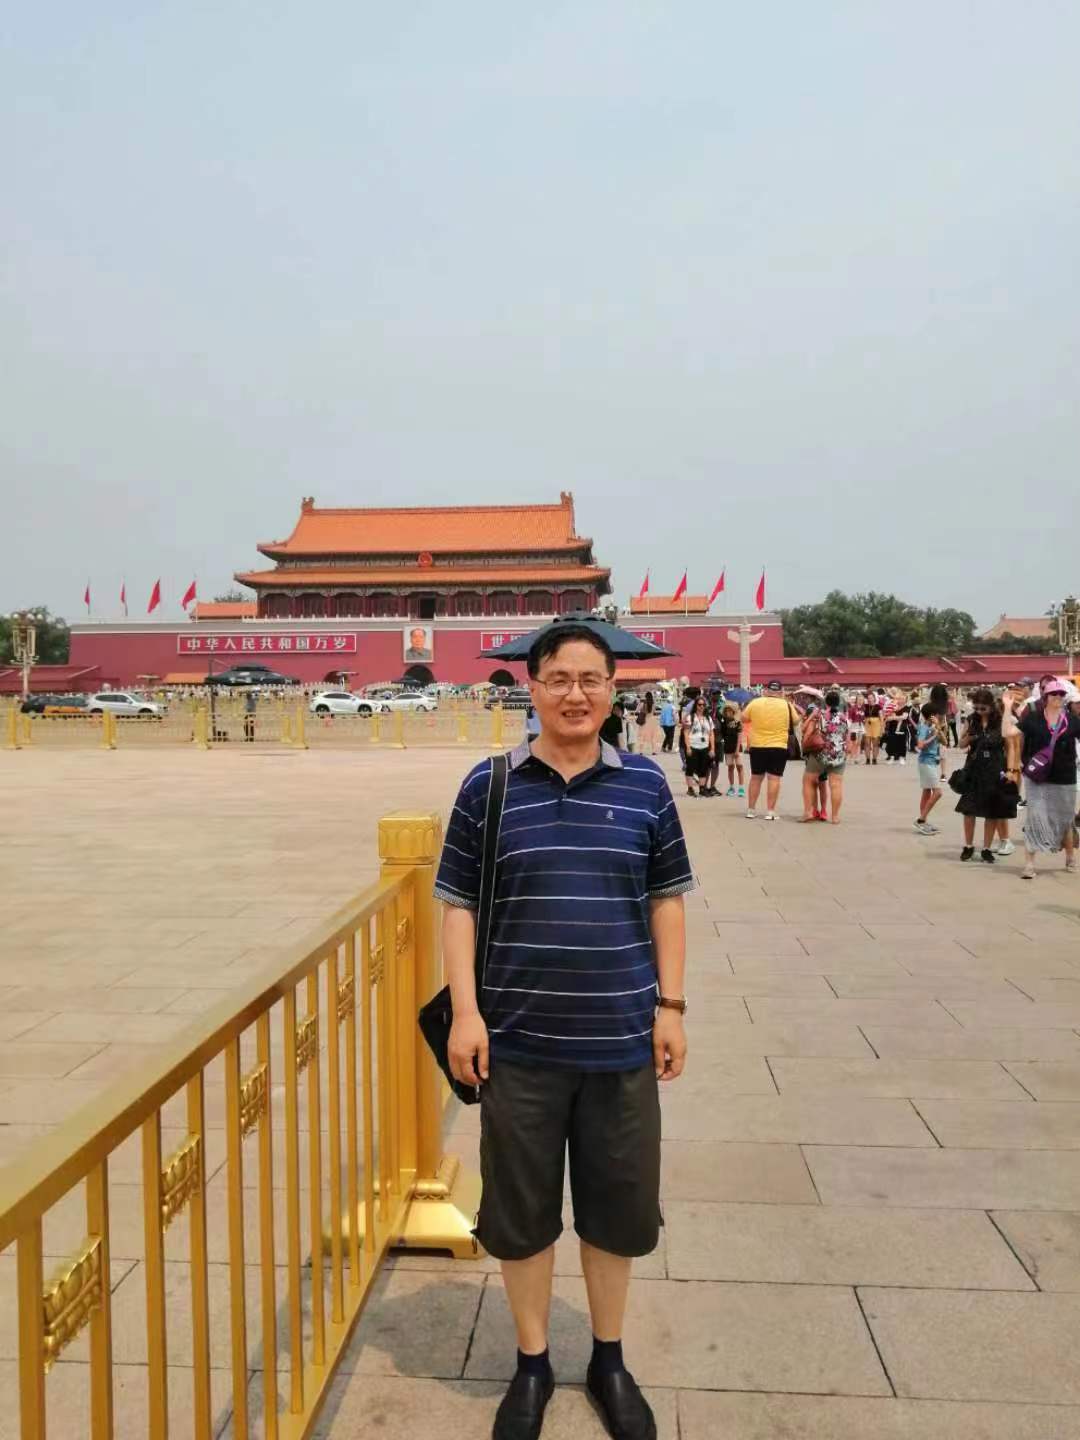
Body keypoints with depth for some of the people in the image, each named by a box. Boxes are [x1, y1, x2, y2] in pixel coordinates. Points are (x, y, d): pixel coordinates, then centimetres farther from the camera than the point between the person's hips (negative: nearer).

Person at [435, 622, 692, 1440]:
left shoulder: (645, 784, 0)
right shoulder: (489, 785, -4)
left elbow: (667, 900, 5)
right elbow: (459, 904, -1)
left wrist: (671, 1005, 1)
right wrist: (466, 1010, -7)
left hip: (621, 1041, 1)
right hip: (519, 1042, -1)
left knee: (619, 1206, 16)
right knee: (520, 1209, 14)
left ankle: (609, 1360, 40)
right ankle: (532, 1363, 37)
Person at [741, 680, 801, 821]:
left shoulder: (755, 702, -3)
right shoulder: (786, 705, -5)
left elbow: (744, 718, 8)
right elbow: (796, 722, 7)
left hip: (757, 747, 2)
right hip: (779, 747, -2)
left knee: (755, 778, 12)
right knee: (774, 779, 0)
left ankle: (751, 810, 15)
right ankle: (770, 812, -2)